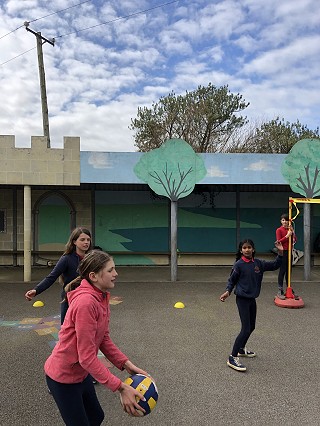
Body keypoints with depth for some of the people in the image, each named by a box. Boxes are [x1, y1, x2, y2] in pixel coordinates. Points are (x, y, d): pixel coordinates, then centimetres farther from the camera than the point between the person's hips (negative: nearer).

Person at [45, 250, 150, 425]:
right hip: (63, 378, -9)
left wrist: (127, 364, -8)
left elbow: (104, 339, 1)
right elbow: (87, 357, -30)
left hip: (81, 373, 9)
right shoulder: (85, 302, -32)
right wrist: (121, 387, -28)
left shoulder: (102, 297, -3)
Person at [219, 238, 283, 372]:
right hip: (242, 299, -7)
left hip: (252, 299, 7)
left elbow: (274, 265, 8)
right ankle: (232, 358, -5)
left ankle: (241, 349, 42)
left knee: (251, 327, 20)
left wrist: (280, 253, -4)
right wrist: (228, 291, -19)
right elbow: (232, 280, -5)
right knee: (246, 329, -13)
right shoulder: (239, 265, -13)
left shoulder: (258, 263, 1)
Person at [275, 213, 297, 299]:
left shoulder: (290, 229, 11)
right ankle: (280, 291, 0)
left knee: (288, 271, 13)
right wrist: (287, 236, -18)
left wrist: (293, 232, -6)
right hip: (283, 252, -6)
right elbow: (279, 241, -12)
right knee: (282, 271, -4)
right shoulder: (279, 230, -6)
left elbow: (294, 240, 5)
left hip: (289, 252, 6)